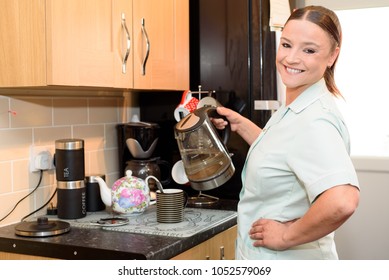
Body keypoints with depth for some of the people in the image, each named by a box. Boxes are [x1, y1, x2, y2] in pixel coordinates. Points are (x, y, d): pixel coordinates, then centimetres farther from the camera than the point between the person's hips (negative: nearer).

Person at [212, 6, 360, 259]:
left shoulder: (313, 119, -26)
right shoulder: (296, 108, 3)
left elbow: (342, 202, -41)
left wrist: (287, 235, -27)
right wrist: (240, 124, 13)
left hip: (289, 257, -9)